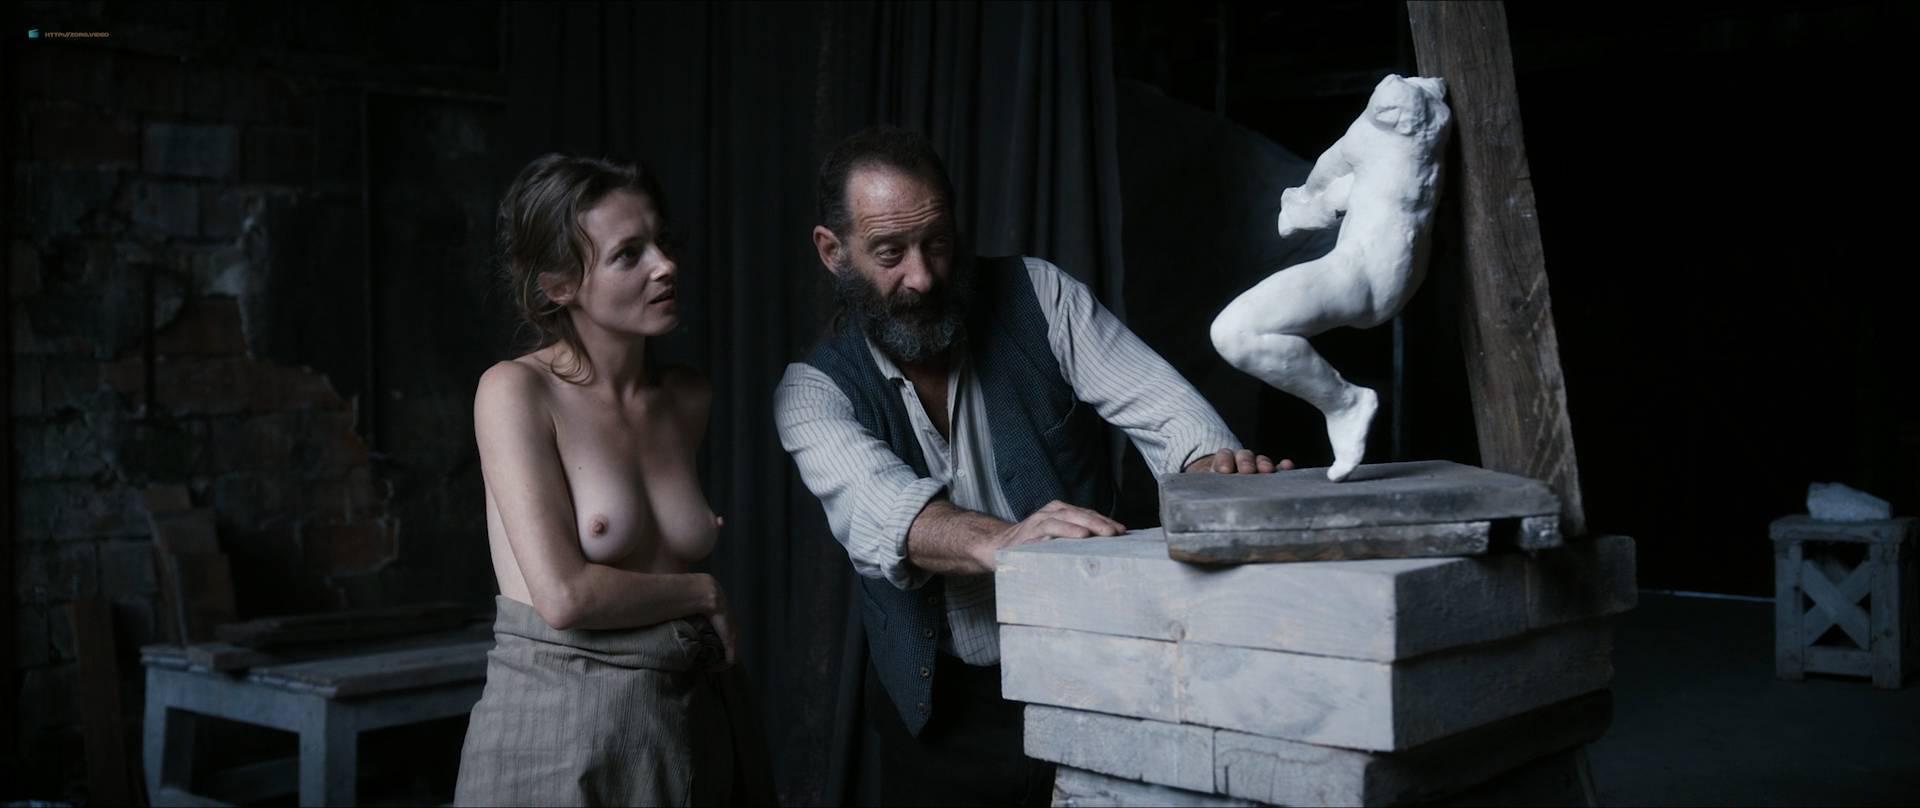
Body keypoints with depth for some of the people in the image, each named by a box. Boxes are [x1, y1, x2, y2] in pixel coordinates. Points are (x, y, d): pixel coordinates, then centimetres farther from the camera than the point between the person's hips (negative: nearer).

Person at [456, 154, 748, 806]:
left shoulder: (689, 399, 5)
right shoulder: (514, 391, -11)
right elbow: (564, 595, -19)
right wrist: (704, 594, -7)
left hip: (684, 727, 5)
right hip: (554, 739, -5)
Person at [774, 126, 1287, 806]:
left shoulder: (1035, 296, -3)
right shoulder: (812, 390, -6)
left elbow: (1157, 403, -13)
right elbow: (874, 502, -27)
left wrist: (1218, 473, -37)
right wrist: (997, 542, -47)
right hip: (941, 714, 0)